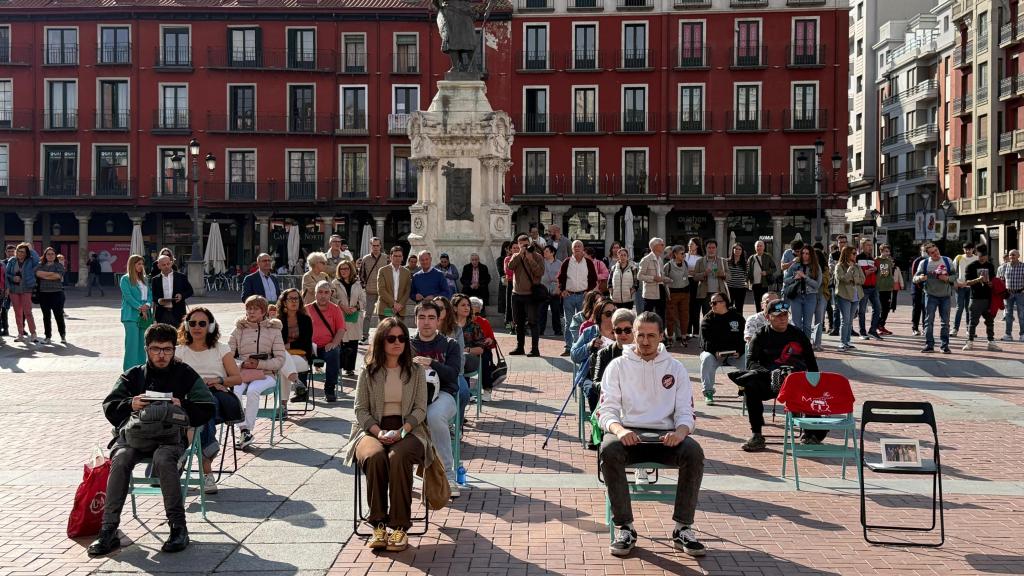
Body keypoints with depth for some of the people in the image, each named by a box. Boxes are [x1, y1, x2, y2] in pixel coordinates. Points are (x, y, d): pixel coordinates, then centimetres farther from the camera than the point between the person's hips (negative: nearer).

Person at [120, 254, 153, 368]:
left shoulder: (144, 279, 17)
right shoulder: (125, 279, -1)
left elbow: (150, 294, 12)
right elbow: (128, 296, -9)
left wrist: (147, 305, -8)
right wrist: (140, 308, -15)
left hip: (145, 315, 6)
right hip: (131, 315, -6)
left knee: (143, 342, 6)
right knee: (132, 342, -8)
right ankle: (130, 369, -5)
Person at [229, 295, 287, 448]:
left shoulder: (273, 330, 8)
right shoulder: (238, 330, 13)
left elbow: (280, 360, 2)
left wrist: (259, 364, -12)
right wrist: (243, 364, -12)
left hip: (266, 374, -2)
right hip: (241, 373, 2)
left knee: (252, 390, -33)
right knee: (234, 392, -30)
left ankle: (248, 430, -25)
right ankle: (244, 430, -24)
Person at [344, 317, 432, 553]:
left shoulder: (416, 372, 10)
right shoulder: (368, 372, 10)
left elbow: (420, 409, 5)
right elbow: (361, 409, 5)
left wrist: (401, 431, -13)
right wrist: (379, 432, -13)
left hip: (407, 430, 0)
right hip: (372, 430, 0)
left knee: (398, 458, -35)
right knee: (374, 457, -35)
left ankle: (399, 527, -29)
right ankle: (378, 525, -27)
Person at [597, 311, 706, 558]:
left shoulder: (675, 367, 13)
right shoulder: (618, 365, 9)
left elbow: (685, 412, 7)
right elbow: (606, 410, 0)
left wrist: (680, 431, -18)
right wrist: (619, 429, -24)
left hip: (665, 435, 1)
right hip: (627, 433, -1)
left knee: (694, 452, -30)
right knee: (609, 450, -35)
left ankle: (683, 528, -16)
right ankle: (624, 527, -21)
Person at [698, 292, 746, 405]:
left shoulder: (737, 317, 6)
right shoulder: (707, 319, 2)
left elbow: (744, 337, 2)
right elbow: (706, 342, -8)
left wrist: (739, 352, -17)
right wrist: (715, 352, -27)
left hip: (734, 354, 1)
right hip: (713, 352, -1)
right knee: (707, 359, -34)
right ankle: (708, 392, -25)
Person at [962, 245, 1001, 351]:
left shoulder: (990, 266, 11)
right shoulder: (971, 266, -1)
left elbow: (993, 280, 22)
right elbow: (966, 282, -5)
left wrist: (990, 283, -2)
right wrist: (978, 280, -21)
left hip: (988, 298, 4)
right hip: (976, 298, -4)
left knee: (990, 321, 7)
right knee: (973, 321, -2)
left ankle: (991, 342, 13)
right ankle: (970, 342, 5)